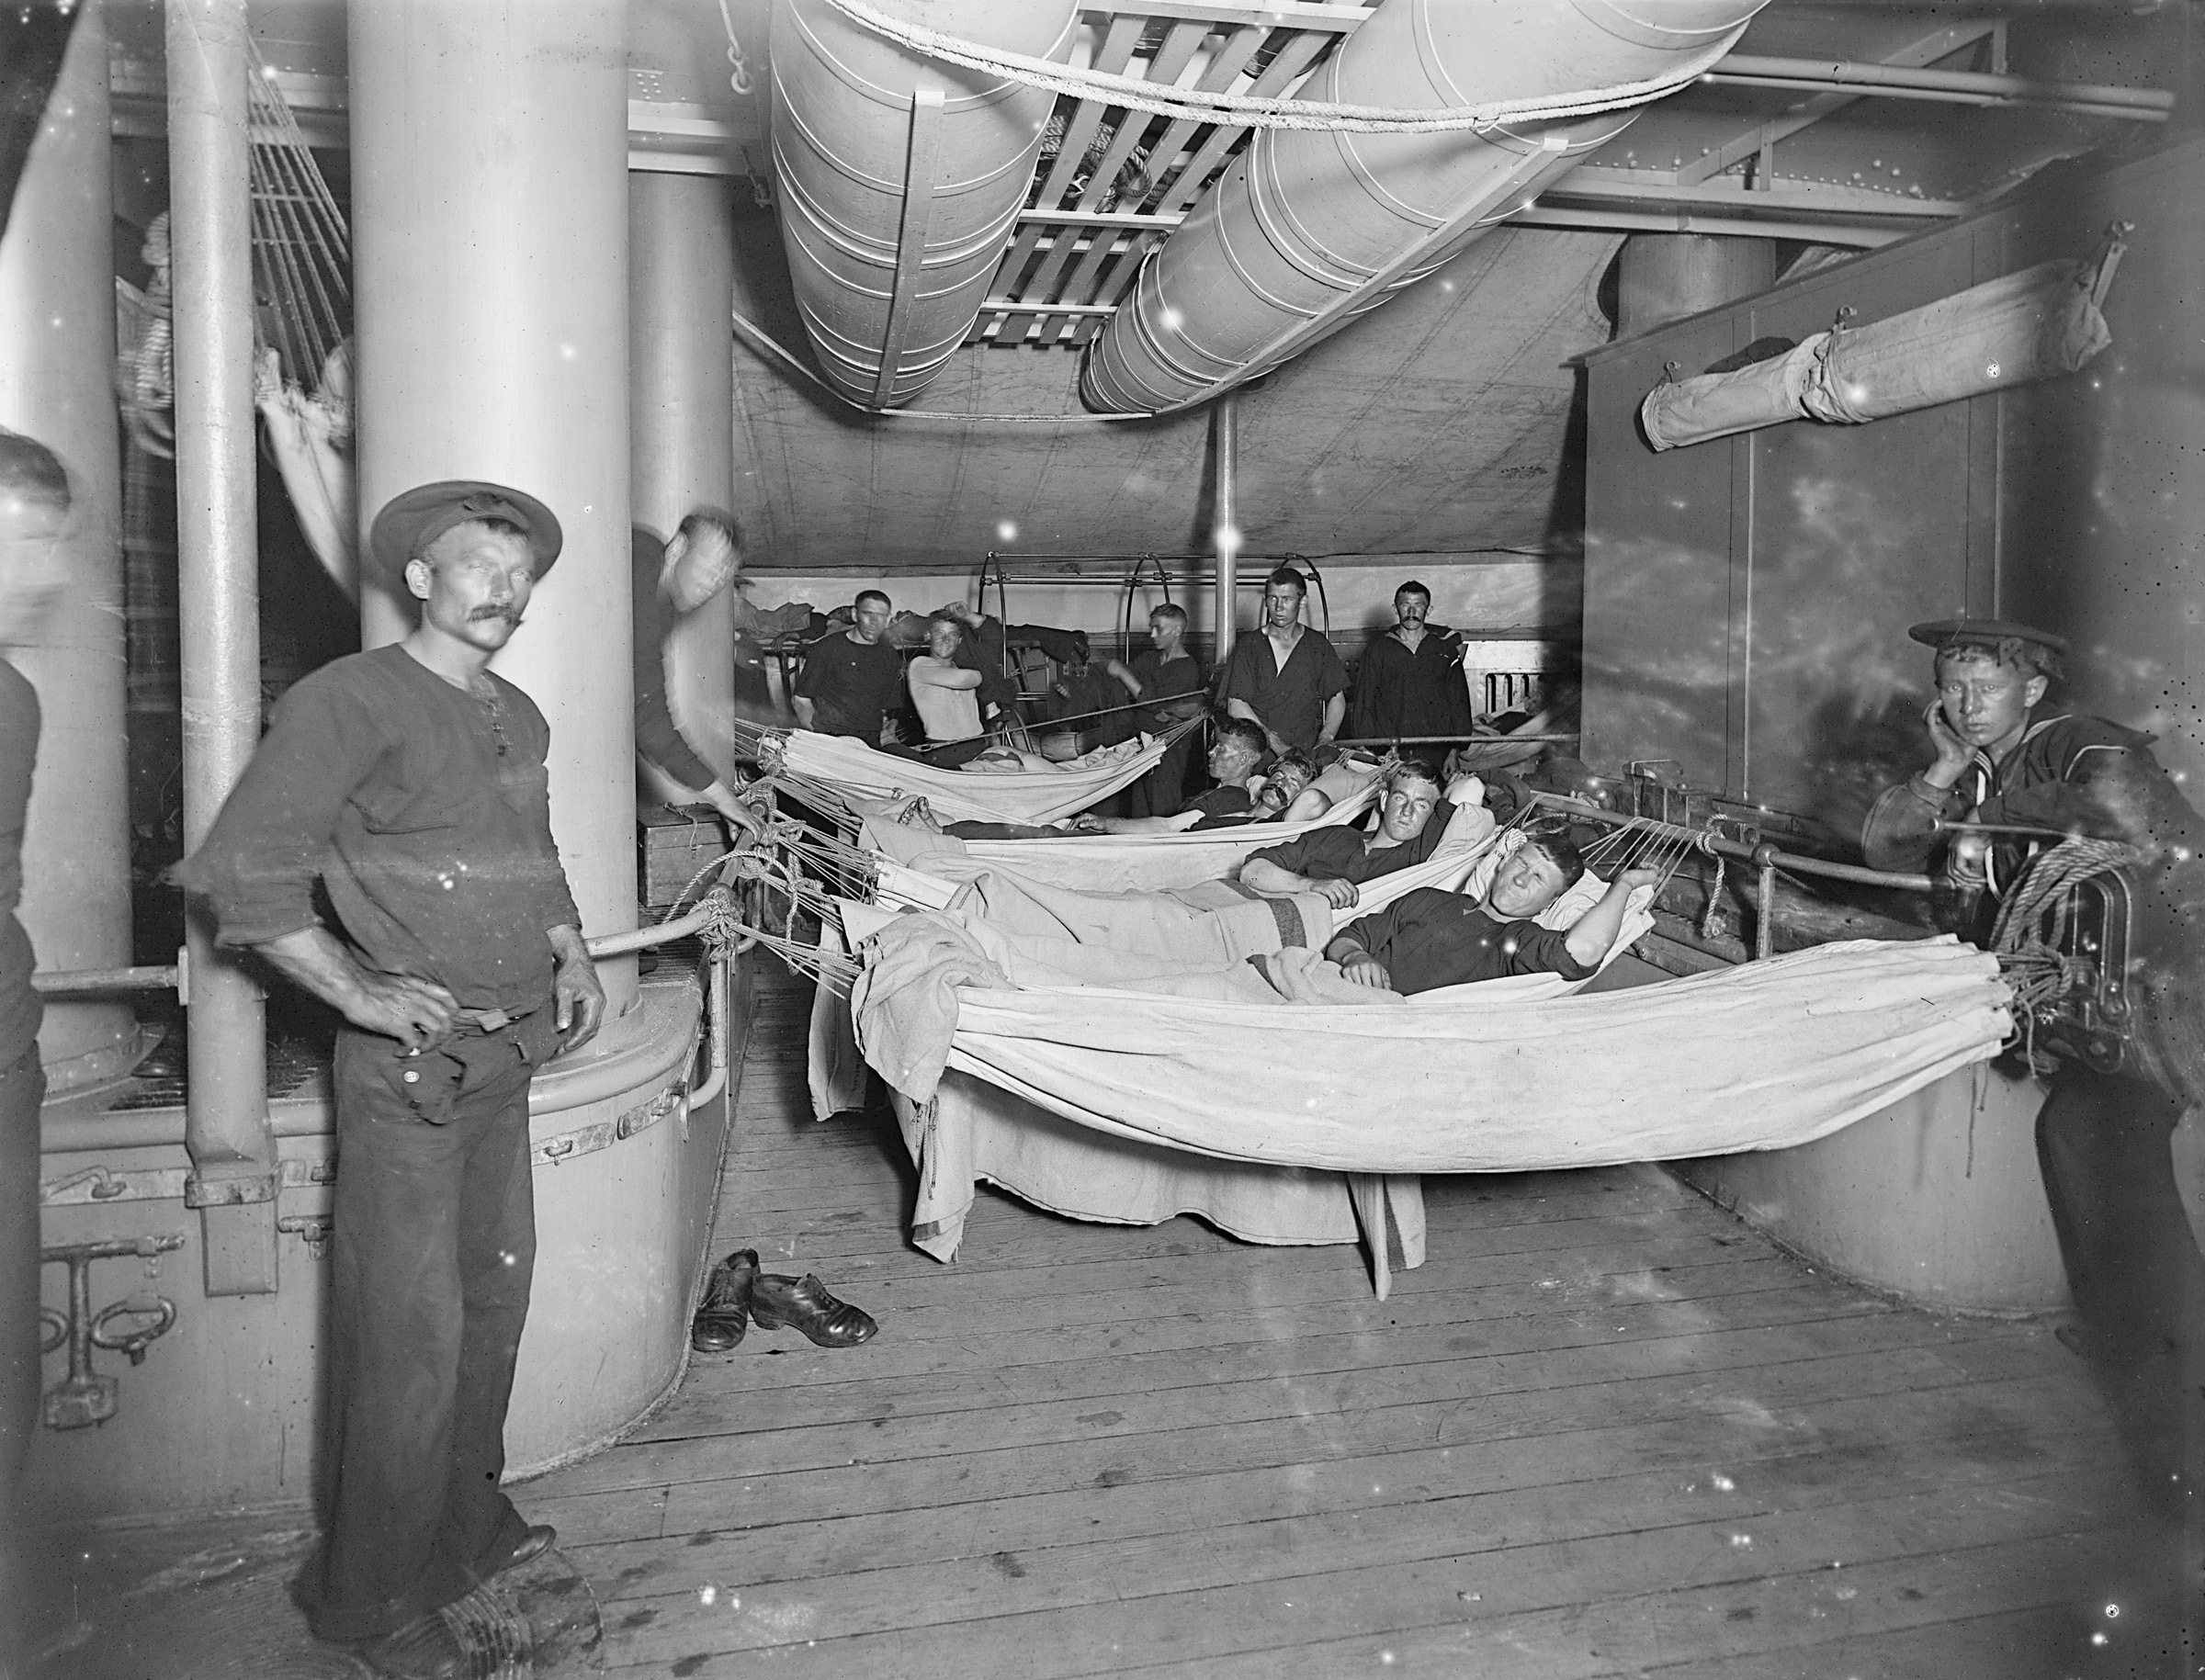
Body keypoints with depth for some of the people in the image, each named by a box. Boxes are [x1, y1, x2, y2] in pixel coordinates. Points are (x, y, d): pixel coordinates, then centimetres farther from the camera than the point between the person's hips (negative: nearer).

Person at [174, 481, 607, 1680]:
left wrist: (569, 951, 10)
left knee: (494, 1290, 17)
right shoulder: (352, 701, -11)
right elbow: (237, 870, -16)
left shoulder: (520, 719, 13)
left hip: (507, 1054, 8)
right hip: (409, 1063, -8)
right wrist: (358, 992, -19)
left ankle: (465, 1527, 37)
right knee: (412, 1328, -1)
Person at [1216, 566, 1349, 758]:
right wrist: (1274, 743, -14)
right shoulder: (1249, 646, 4)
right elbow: (1236, 705, -3)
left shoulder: (1317, 646, 11)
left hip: (1306, 751, 2)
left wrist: (1323, 744, -5)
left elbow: (1337, 699, 12)